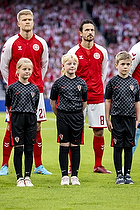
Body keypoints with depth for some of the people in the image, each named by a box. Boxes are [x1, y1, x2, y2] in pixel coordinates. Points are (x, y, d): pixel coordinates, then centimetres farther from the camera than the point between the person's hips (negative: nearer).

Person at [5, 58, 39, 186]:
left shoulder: (34, 88, 8)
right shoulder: (12, 88, 0)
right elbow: (8, 106, 8)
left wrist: (32, 117, 8)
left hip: (31, 119, 3)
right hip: (17, 119, -2)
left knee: (29, 150, 4)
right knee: (18, 150, -2)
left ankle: (27, 177, 10)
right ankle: (19, 178, 4)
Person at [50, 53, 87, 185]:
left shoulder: (81, 83, 4)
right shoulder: (58, 83, 0)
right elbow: (53, 101, 9)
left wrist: (77, 114, 13)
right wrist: (59, 115, 10)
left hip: (77, 117, 1)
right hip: (63, 117, -1)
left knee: (75, 146, 3)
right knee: (64, 146, 0)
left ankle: (74, 176, 8)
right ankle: (64, 176, 5)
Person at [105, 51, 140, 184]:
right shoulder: (112, 82, 0)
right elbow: (108, 101, 3)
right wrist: (108, 120, -1)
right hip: (117, 118, -2)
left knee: (129, 147, 5)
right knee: (118, 148, 0)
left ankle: (127, 174, 13)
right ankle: (119, 175, 7)